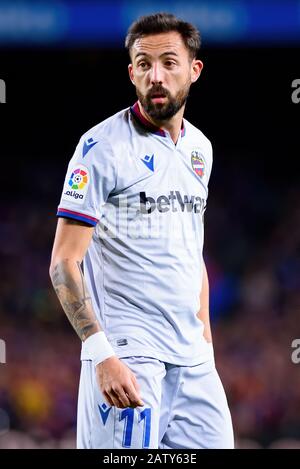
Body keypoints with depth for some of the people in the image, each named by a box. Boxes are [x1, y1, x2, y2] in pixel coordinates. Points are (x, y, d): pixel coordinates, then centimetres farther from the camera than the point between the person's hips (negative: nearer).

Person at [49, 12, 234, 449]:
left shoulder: (200, 148, 13)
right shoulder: (104, 146, -8)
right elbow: (64, 264, -12)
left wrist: (206, 342, 17)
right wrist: (103, 355, -21)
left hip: (192, 359, 7)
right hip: (127, 354, -7)